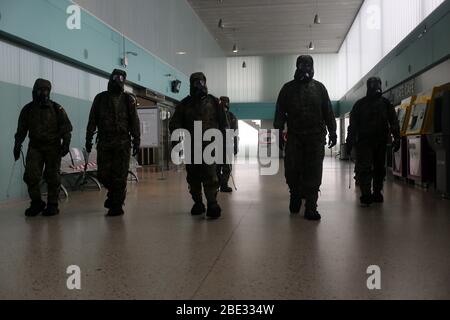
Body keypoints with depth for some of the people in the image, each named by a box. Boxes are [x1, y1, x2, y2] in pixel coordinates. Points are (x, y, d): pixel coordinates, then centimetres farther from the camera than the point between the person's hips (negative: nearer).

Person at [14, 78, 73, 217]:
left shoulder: (57, 109, 0)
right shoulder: (27, 109, 7)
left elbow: (66, 128, 1)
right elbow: (21, 130, 13)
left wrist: (66, 144, -9)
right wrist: (17, 145, 5)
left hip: (53, 147, -2)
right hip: (35, 147, 2)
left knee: (52, 177, -1)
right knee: (31, 175, -6)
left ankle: (52, 205, 10)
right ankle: (36, 203, 11)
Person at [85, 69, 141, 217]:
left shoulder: (128, 99, 4)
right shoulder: (100, 98, 9)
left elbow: (135, 122, 3)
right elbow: (92, 121, 10)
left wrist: (136, 142, -3)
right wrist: (89, 139, 4)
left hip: (122, 143, -2)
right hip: (104, 142, 2)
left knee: (120, 176, -3)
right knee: (103, 174, 4)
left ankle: (117, 206, 5)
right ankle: (113, 193, 32)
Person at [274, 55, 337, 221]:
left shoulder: (319, 87, 13)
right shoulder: (288, 88, 10)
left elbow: (328, 112, 11)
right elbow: (280, 113, 7)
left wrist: (332, 132, 4)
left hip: (316, 137, 0)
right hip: (294, 137, 0)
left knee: (313, 173, -3)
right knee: (292, 171, -2)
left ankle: (310, 208, 2)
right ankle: (295, 195, 25)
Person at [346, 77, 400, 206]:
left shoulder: (386, 103, 10)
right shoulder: (360, 104, 6)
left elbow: (394, 122, 8)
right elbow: (353, 124, 4)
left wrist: (396, 138, -2)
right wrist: (350, 140, -3)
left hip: (381, 142, 3)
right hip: (364, 141, -2)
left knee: (379, 169, 8)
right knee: (364, 168, -10)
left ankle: (377, 193, 18)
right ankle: (366, 196, -10)